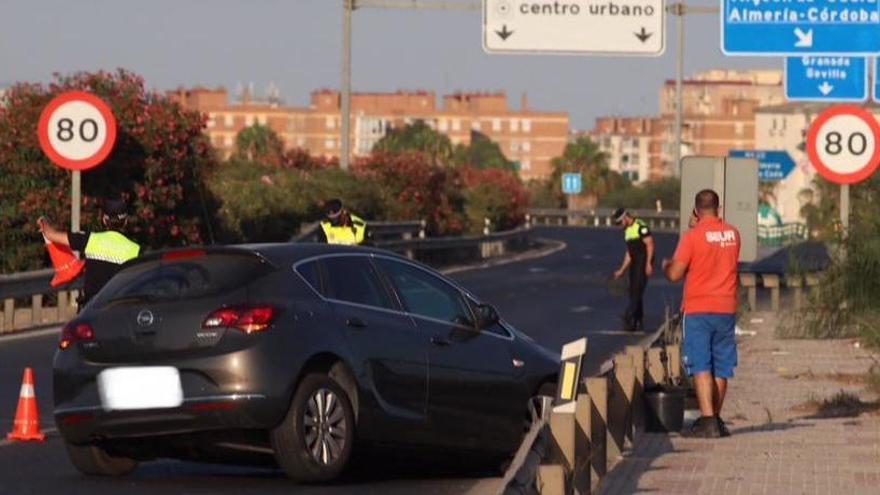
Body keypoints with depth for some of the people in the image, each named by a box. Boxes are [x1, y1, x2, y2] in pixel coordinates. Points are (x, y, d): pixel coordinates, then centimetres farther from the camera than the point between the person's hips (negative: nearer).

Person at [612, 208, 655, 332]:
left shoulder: (640, 227, -10)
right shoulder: (627, 231, 19)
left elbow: (650, 244, -15)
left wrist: (648, 264, -21)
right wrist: (621, 270, 22)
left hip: (643, 263, -10)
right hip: (634, 263, 10)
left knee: (636, 293, -13)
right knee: (633, 293, 8)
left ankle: (629, 320, -16)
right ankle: (639, 322, 13)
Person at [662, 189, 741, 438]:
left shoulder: (692, 236, -11)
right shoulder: (732, 234, 5)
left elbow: (675, 274, -12)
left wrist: (665, 265, 13)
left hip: (698, 309, -4)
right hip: (726, 308, 4)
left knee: (701, 367, -5)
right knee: (721, 368, 12)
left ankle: (707, 420, -17)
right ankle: (715, 418, 20)